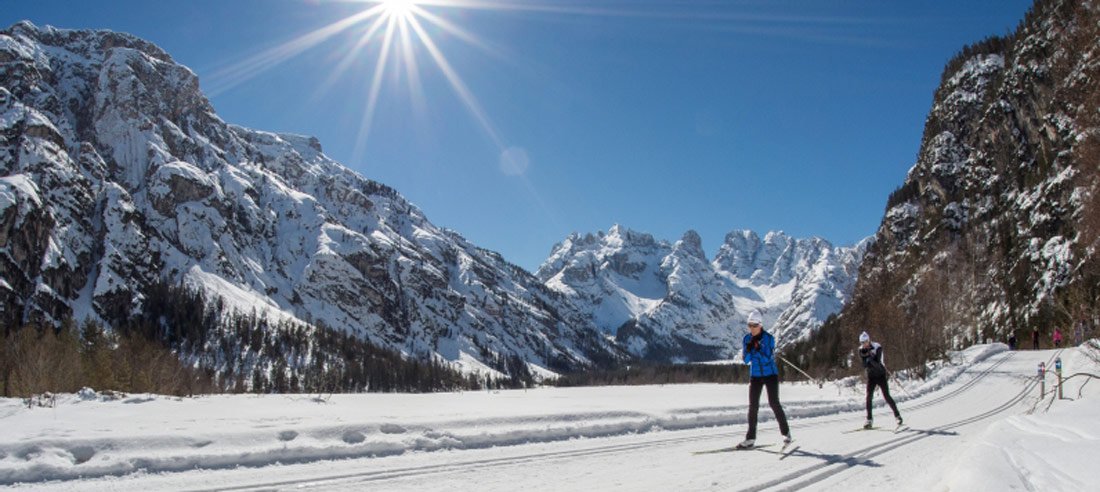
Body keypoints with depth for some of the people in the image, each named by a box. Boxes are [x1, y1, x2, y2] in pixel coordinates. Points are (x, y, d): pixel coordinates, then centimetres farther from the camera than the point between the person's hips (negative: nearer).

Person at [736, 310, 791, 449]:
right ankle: (750, 438, 3)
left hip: (770, 374, -3)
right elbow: (746, 360, -4)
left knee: (774, 403, -8)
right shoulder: (746, 339, -2)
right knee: (753, 405, -1)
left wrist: (758, 348, -29)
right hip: (755, 376, 3)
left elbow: (768, 358, -20)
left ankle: (785, 432, 11)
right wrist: (748, 350, -22)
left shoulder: (769, 338, -13)